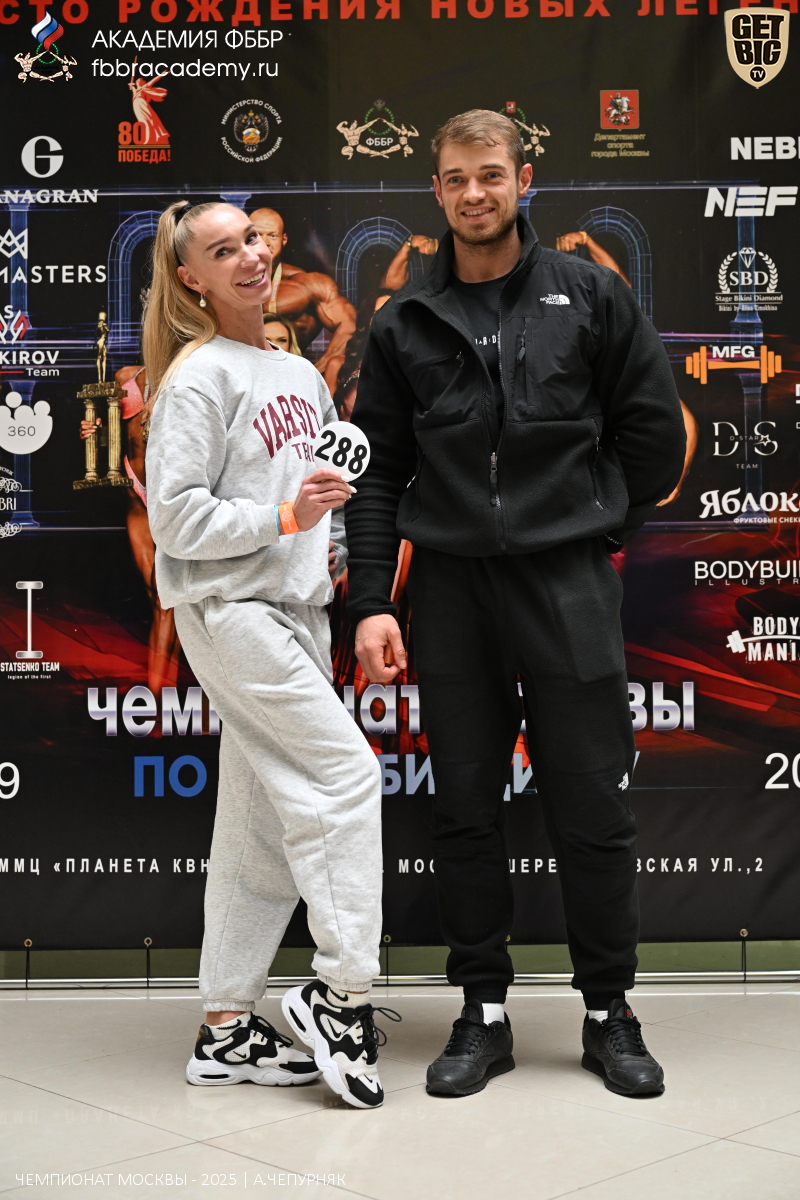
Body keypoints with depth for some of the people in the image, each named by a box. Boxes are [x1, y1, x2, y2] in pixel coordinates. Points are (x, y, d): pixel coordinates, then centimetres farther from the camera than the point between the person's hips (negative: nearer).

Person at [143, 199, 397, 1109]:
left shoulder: (300, 375, 16)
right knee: (344, 771, -15)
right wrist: (284, 516, -19)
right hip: (226, 607, -8)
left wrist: (339, 536, 6)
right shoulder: (199, 375, -7)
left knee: (266, 823, 7)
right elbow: (176, 516, -13)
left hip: (293, 609, 8)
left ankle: (227, 1028, 15)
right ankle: (343, 992, -4)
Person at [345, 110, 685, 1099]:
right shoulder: (405, 325, 8)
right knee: (465, 809, 7)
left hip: (568, 583, -2)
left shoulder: (589, 296, 4)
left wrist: (589, 523, 7)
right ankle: (482, 1013, 20)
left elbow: (654, 429, 8)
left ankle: (609, 1014, 18)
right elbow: (377, 471, 6)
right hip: (450, 586, 2)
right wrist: (370, 602, -2)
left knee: (593, 809, 2)